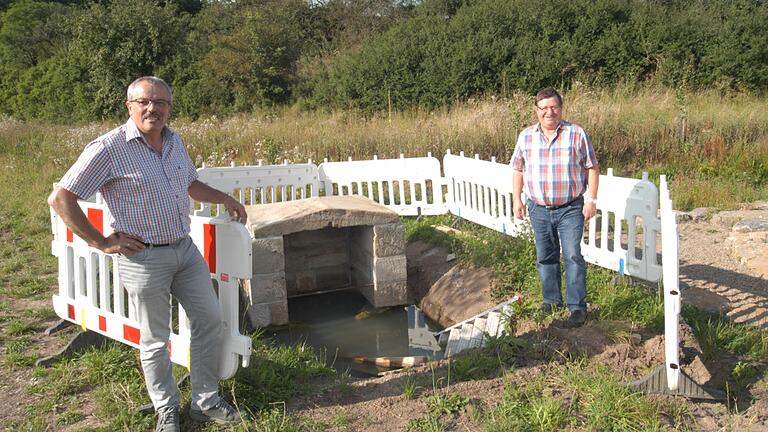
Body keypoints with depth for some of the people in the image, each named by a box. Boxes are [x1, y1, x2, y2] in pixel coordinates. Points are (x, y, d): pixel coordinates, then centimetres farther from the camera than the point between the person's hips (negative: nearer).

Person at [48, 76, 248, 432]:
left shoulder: (174, 141, 7)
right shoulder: (109, 148, -14)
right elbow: (60, 198, -13)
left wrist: (224, 198, 18)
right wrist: (101, 242, -12)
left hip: (185, 249, 7)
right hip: (144, 257, -7)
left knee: (209, 321, 10)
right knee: (155, 340, 7)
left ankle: (205, 402, 26)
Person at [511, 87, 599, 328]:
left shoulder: (577, 134, -5)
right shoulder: (526, 136, 3)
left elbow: (592, 168, -2)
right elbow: (518, 169, 10)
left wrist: (591, 200, -8)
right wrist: (516, 199, 4)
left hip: (570, 209, -3)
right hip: (539, 209, 3)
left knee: (573, 256, -7)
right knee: (545, 257, 13)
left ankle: (577, 306, 1)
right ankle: (552, 299, 28)